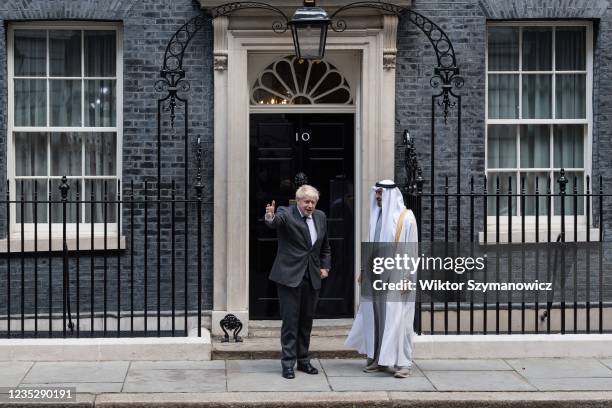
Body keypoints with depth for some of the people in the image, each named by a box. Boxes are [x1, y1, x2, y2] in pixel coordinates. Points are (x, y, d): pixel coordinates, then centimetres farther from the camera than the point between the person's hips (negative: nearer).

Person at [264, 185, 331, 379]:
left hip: (312, 278, 5)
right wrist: (270, 217, -55)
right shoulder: (286, 214, -8)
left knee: (306, 321, 12)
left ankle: (303, 360, 23)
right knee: (290, 321, -3)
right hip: (290, 276, -5)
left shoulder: (320, 217, 9)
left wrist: (325, 266, 10)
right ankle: (288, 363, 4)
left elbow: (325, 247, 21)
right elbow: (276, 221, -33)